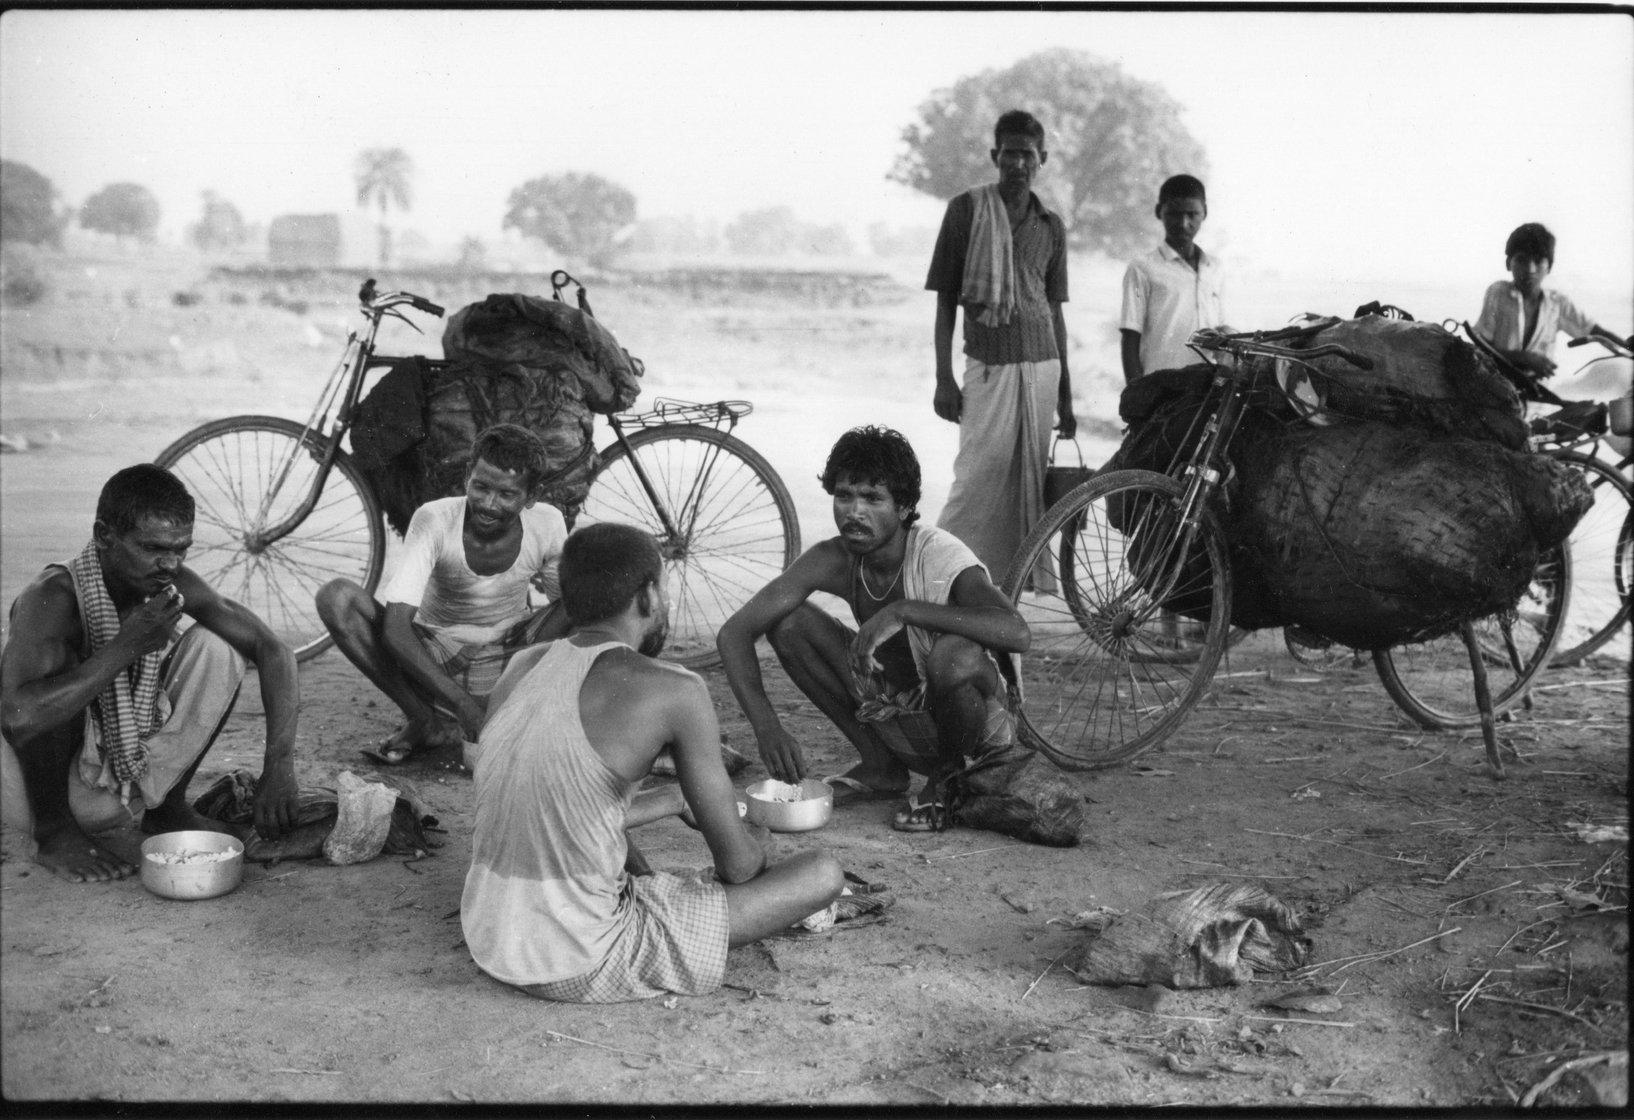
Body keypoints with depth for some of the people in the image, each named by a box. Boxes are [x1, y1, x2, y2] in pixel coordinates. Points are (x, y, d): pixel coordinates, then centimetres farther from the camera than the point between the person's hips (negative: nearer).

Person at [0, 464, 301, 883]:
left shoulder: (172, 585, -13)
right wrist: (126, 647, -39)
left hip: (131, 768, 5)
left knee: (216, 648, -12)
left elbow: (273, 651, -10)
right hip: (43, 785, -5)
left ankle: (166, 806, 5)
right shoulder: (53, 598, -28)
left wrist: (279, 766, -22)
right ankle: (54, 832, -11)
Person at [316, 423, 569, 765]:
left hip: (505, 663, 1)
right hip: (430, 660, -1)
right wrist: (462, 703, -43)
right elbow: (395, 629, -32)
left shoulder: (547, 525, -16)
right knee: (336, 597, -25)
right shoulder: (434, 520, -24)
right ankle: (425, 722, -15)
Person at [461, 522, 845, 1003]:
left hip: (488, 945, 8)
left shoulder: (522, 667, 7)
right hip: (581, 970, -8)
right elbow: (736, 864, -5)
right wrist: (758, 841, 20)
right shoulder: (675, 691, -13)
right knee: (823, 874, 0)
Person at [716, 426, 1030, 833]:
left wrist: (904, 611, -46)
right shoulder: (831, 561, -14)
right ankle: (880, 767, 4)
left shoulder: (940, 557, -28)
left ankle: (950, 776, -5)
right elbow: (734, 633, -16)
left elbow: (1017, 632, -45)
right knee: (789, 621, -10)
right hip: (894, 709, 5)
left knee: (956, 655, -39)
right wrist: (767, 727, -32)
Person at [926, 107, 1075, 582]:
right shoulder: (967, 209, 1)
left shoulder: (1051, 225, 12)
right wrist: (943, 377, -6)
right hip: (988, 364, -4)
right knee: (980, 475, -10)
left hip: (1042, 366, 4)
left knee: (1029, 481, 3)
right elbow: (945, 299, 1)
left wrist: (1066, 395, 13)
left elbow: (1055, 310, 15)